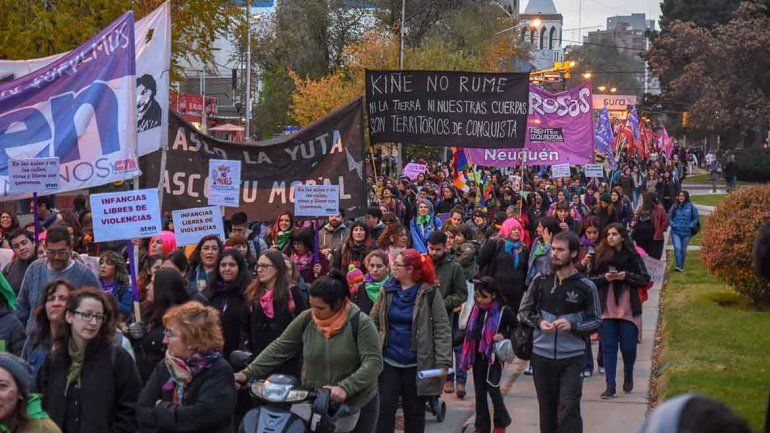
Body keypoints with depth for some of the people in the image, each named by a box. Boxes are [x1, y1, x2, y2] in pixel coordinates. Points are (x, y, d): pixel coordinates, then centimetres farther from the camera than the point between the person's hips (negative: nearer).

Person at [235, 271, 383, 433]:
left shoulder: (361, 323, -15)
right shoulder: (306, 320, -3)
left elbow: (374, 363, -21)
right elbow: (279, 348, 0)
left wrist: (345, 388, -33)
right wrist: (248, 373, -10)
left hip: (358, 406, -3)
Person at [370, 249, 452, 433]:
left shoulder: (429, 292, -8)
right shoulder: (388, 290, 3)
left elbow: (442, 329, -10)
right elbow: (373, 322, 8)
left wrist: (443, 362, -16)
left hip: (416, 363, -3)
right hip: (389, 361, 3)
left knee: (414, 411, 9)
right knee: (384, 408, -1)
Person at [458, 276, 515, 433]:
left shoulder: (504, 311, -12)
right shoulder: (476, 310, 3)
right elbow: (469, 333, 10)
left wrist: (505, 335, -16)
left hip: (494, 356, -5)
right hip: (478, 356, 5)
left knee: (492, 388, -9)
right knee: (480, 392, 9)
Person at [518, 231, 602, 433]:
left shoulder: (586, 286, -4)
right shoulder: (540, 281, 3)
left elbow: (595, 321, 2)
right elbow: (524, 311, 11)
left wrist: (572, 326, -16)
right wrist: (539, 322, -10)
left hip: (572, 357, -3)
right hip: (542, 356, 3)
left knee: (569, 410, -10)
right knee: (547, 409, 12)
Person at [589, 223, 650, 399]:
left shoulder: (632, 256, -1)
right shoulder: (600, 256, 3)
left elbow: (645, 279, -1)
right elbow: (591, 279, 6)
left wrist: (626, 276, -15)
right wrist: (605, 278, -13)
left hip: (628, 308, -1)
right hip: (606, 309, 1)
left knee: (628, 347, 4)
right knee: (608, 347, 0)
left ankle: (628, 376, 33)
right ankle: (610, 386, 4)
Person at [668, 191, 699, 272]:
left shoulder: (691, 207, -3)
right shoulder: (674, 207, 2)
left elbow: (696, 218, 3)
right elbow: (669, 217, 11)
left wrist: (691, 226, -10)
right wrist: (673, 225, -5)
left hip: (686, 232, 0)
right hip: (676, 232, 0)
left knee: (683, 250, 10)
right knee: (677, 248, -15)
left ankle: (682, 266, 24)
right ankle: (678, 266, -16)